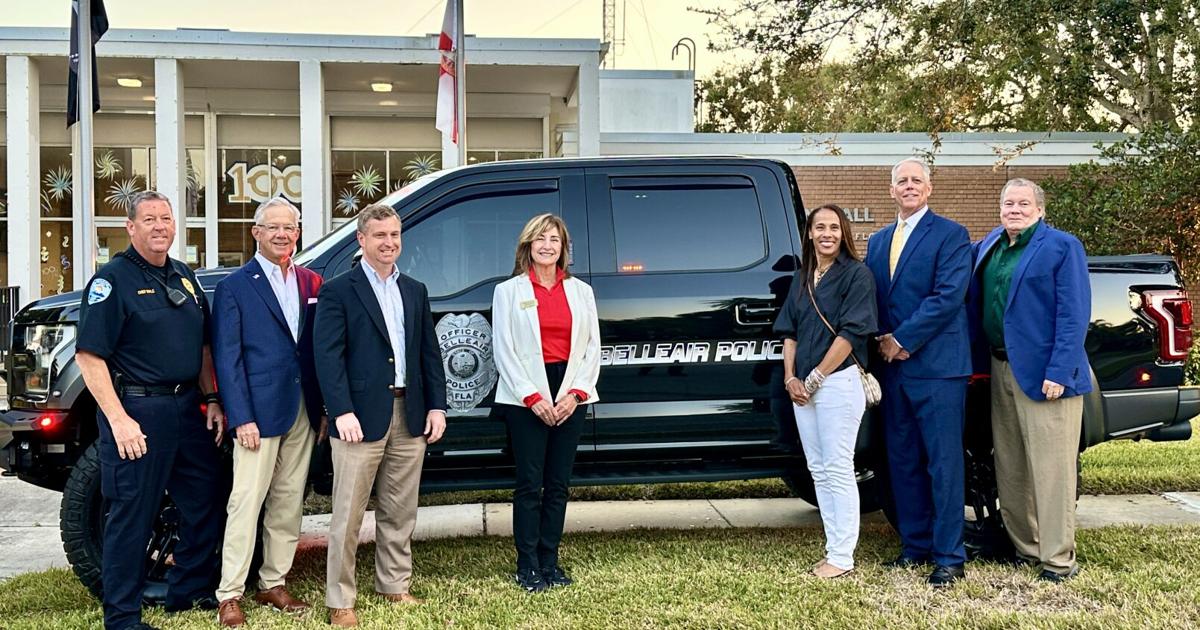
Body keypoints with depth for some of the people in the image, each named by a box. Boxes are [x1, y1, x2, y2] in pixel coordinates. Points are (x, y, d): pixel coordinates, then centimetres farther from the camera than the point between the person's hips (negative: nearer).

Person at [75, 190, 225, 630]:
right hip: (137, 411, -7)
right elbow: (90, 356, -14)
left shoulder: (184, 277, 13)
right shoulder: (112, 279, -9)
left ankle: (189, 592, 30)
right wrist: (119, 420, -20)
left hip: (188, 408, 8)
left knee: (205, 504, 14)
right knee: (132, 515, 0)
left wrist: (212, 400, 11)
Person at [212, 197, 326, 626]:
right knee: (246, 504, -2)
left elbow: (319, 348, 11)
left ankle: (273, 585, 22)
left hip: (303, 412, 5)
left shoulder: (311, 284, 10)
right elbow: (227, 358, -7)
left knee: (289, 503, 11)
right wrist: (241, 418, -13)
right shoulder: (235, 286, -3)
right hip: (259, 413, -5)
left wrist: (323, 408, 5)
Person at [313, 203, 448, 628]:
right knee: (348, 515, 1)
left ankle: (395, 585, 27)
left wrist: (436, 405, 6)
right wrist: (342, 412, -17)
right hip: (362, 417, -5)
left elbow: (430, 353, 14)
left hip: (410, 416, 5)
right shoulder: (338, 291, -2)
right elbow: (327, 355, -9)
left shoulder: (415, 291, 15)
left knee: (400, 512, 14)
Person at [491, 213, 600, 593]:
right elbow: (504, 351, -4)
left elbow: (592, 347, 8)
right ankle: (528, 566, 7)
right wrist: (532, 397, -12)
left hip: (569, 396, 3)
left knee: (558, 484, 7)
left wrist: (575, 393, -5)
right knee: (530, 485, -1)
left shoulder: (580, 291, 12)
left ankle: (550, 561, 17)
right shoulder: (509, 291, 3)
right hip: (524, 398, -3)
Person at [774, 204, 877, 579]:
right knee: (818, 470, 9)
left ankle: (842, 558, 2)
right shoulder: (802, 278, 15)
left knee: (838, 470, -4)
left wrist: (815, 378, -12)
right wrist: (791, 379, 0)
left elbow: (850, 333, -12)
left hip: (838, 383, -7)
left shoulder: (856, 274, -5)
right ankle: (834, 549, 18)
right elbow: (789, 331, 13)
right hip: (802, 386, 7)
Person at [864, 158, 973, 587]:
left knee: (943, 463, -3)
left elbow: (948, 296, -13)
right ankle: (915, 547, 22)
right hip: (893, 366, 7)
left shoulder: (950, 235, -3)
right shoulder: (877, 241, 17)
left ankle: (949, 558, 3)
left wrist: (902, 339, -13)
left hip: (937, 366, -6)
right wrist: (882, 343, -1)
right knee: (903, 462, 11)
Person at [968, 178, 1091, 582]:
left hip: (1044, 375, -7)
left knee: (1050, 470, -3)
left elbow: (1074, 316, -11)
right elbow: (975, 303, 19)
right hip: (1000, 371, 7)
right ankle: (1024, 547, 24)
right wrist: (982, 361, 7)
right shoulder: (989, 245, 13)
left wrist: (1059, 372, -18)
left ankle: (1058, 559, 4)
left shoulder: (1062, 247, -5)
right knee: (1009, 469, 12)